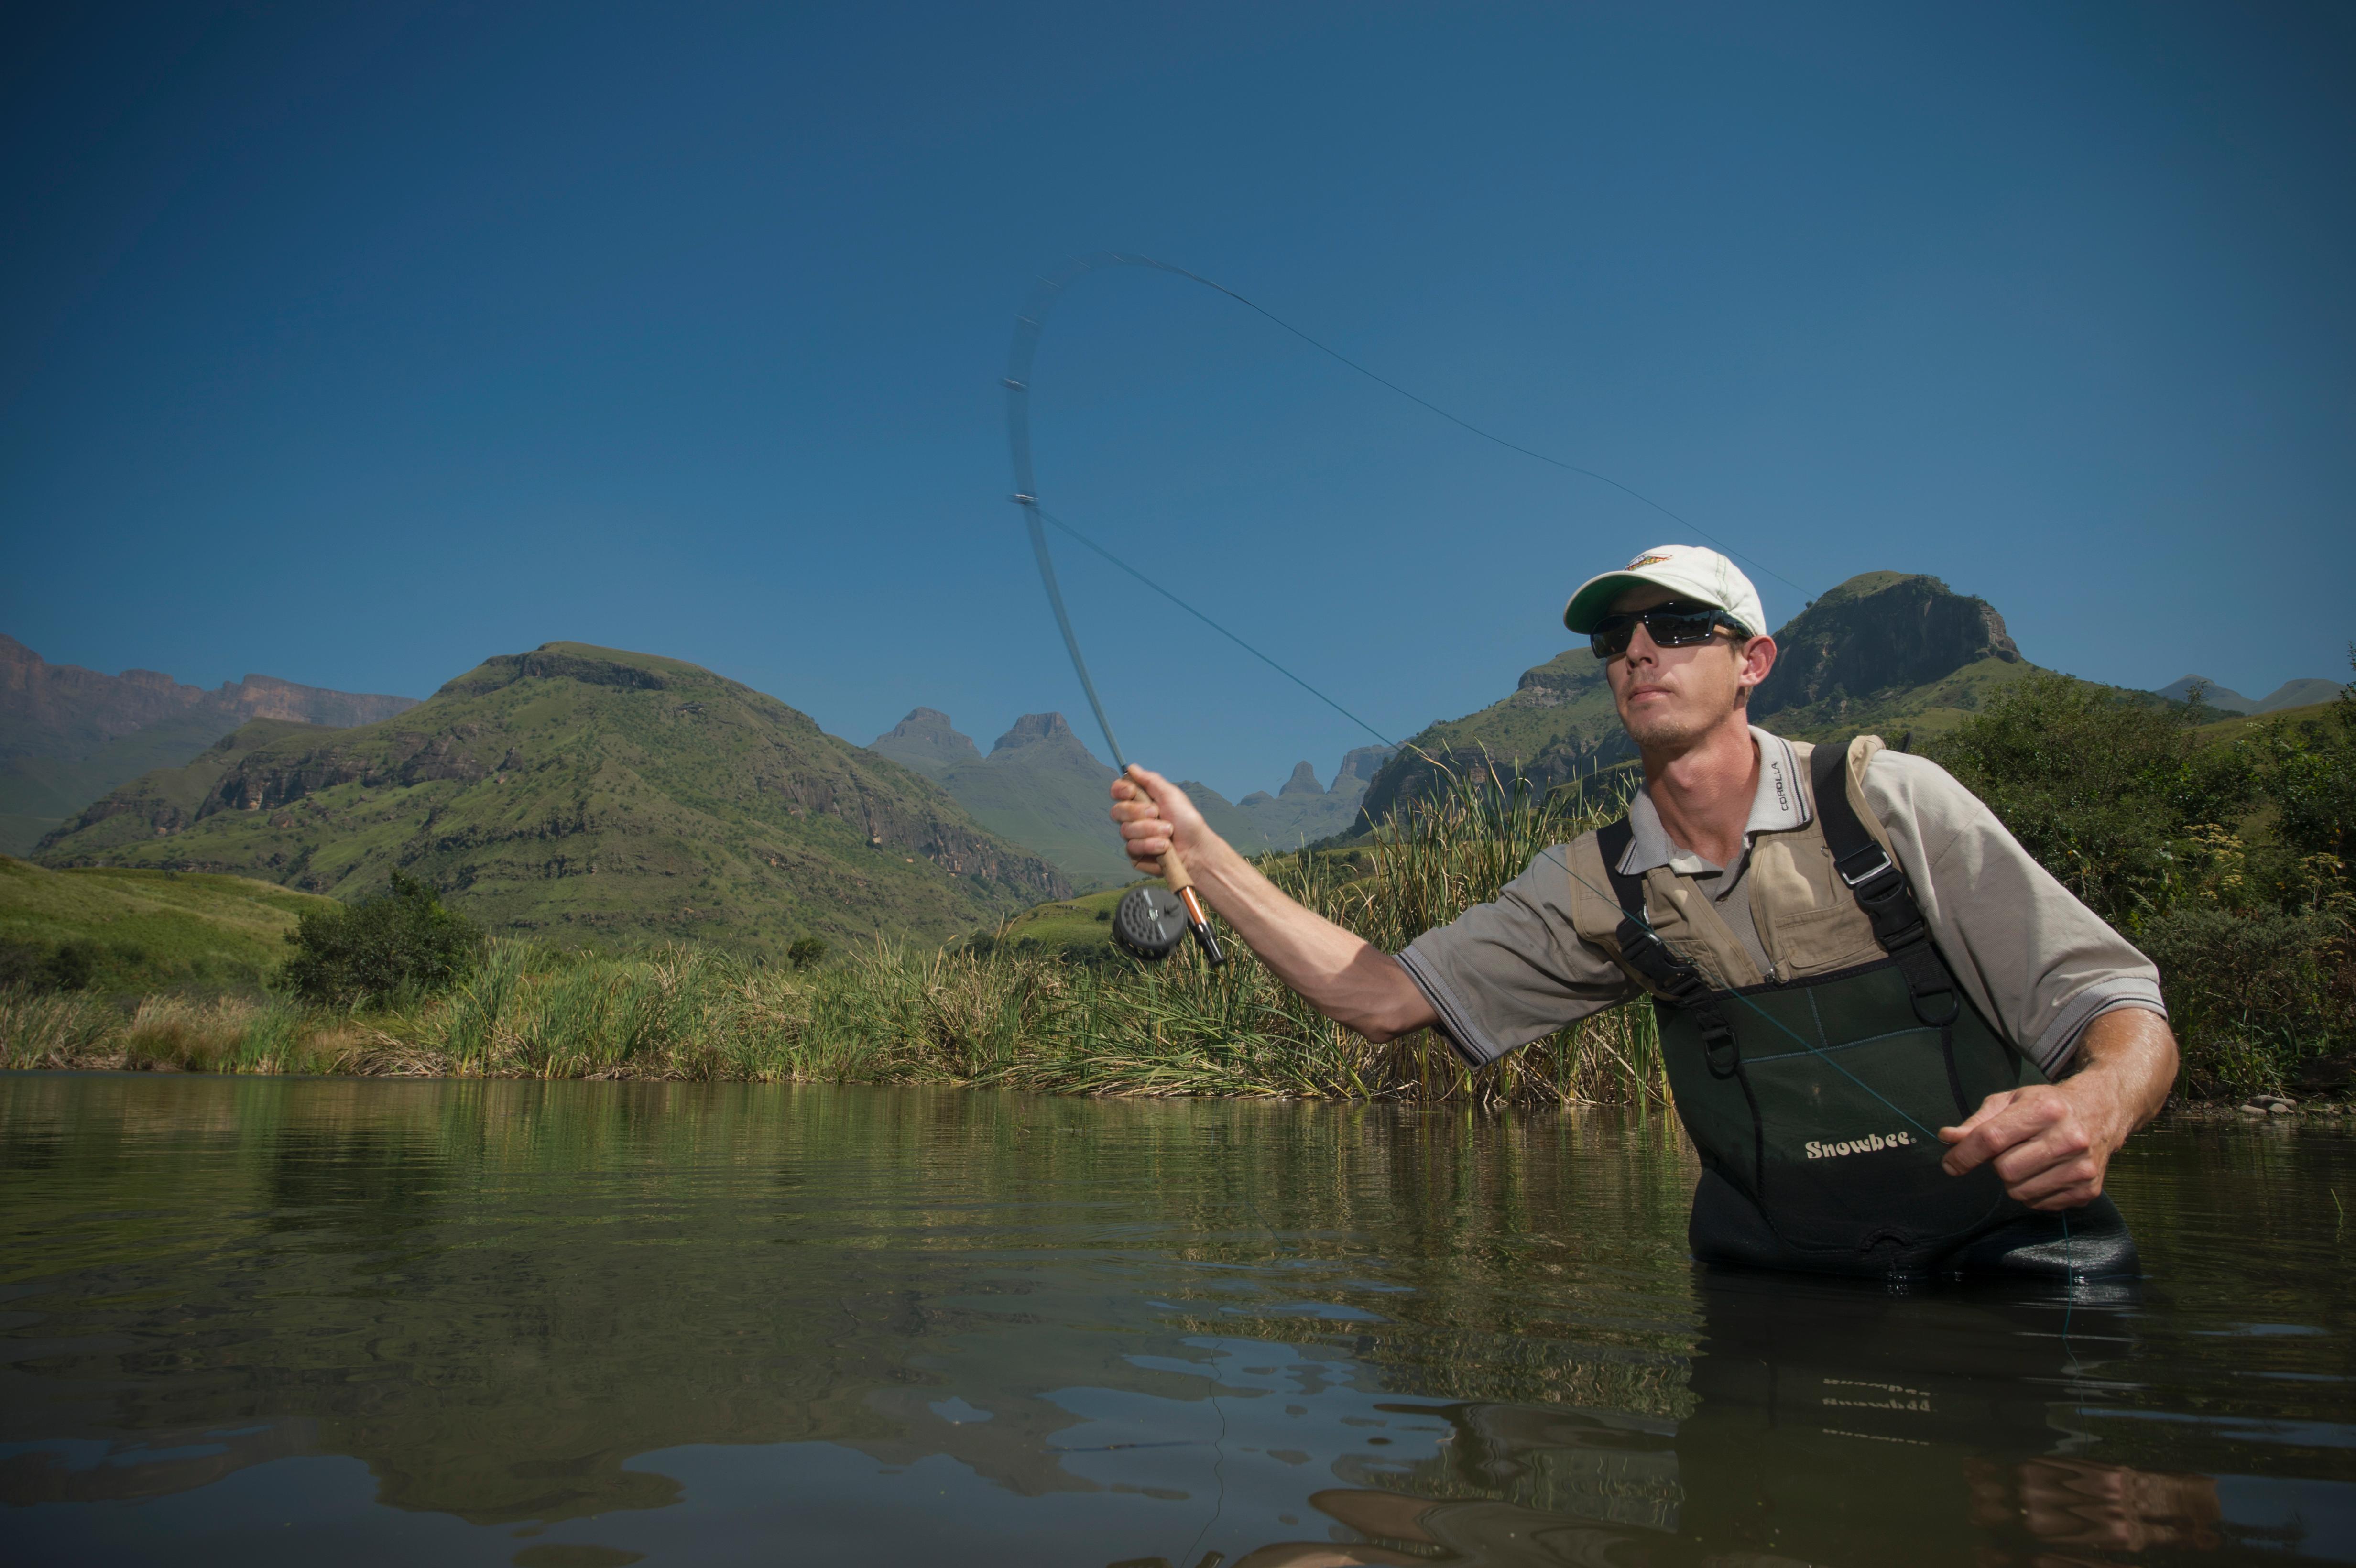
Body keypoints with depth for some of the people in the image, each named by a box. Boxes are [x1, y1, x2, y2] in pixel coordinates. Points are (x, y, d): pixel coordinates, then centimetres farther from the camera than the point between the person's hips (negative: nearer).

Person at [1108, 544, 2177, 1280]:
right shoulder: (1591, 892, 2)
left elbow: (2113, 1002, -6)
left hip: (2025, 1265, -2)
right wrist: (1200, 853, -8)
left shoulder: (1889, 800, -6)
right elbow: (1383, 997, -1)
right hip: (1780, 1285, 3)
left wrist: (2095, 1102, -31)